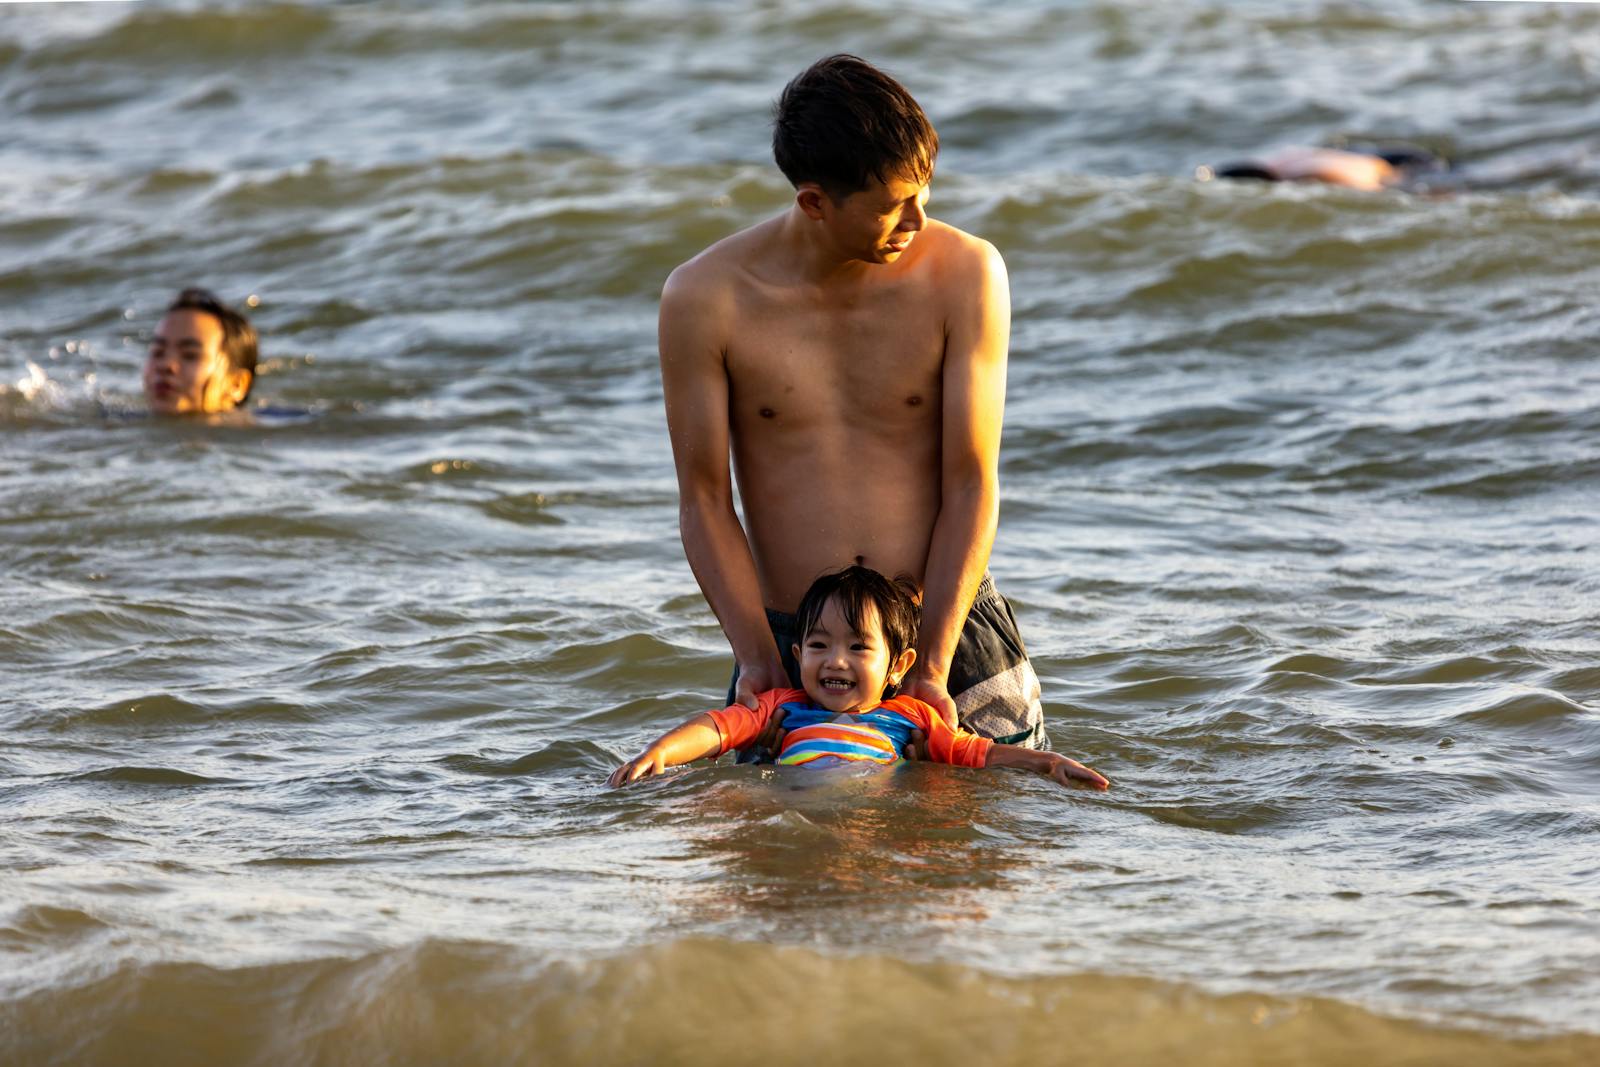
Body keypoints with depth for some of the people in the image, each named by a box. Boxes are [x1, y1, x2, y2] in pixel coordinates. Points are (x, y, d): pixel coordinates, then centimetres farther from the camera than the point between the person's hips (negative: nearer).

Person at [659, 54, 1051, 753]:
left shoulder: (966, 274, -9)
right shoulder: (706, 298, -9)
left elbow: (971, 485, -8)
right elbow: (704, 500, -4)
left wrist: (933, 666, -14)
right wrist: (757, 659, -14)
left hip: (949, 625, 0)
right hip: (788, 638, 0)